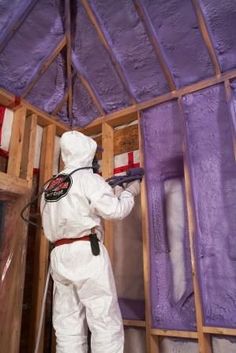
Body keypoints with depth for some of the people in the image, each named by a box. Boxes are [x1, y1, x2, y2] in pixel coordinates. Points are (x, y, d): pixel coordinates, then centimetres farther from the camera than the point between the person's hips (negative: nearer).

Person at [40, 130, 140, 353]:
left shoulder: (49, 187, 19)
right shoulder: (88, 178, -3)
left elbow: (48, 227, 18)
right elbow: (115, 210, -11)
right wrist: (130, 191, 7)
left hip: (59, 255, 7)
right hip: (87, 252, -7)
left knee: (67, 324, 9)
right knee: (105, 321, -1)